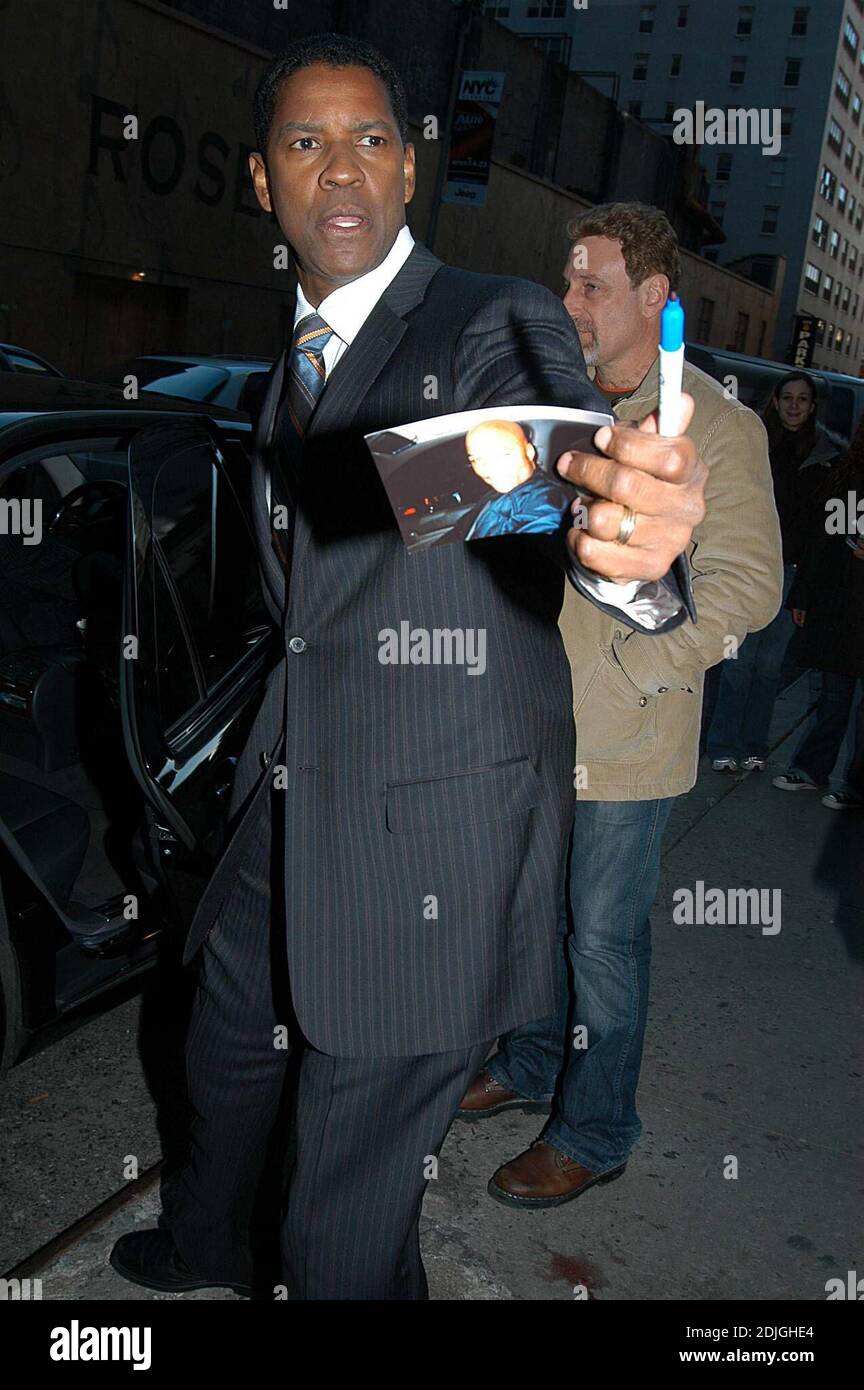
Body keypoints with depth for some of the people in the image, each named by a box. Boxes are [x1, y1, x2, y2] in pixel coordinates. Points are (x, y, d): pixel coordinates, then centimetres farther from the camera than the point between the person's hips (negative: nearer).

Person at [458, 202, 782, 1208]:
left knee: (602, 939, 5)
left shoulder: (719, 427, -10)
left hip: (624, 741, -6)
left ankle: (594, 1133, 24)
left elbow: (748, 585, -15)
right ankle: (532, 1066, 41)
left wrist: (636, 665, -19)